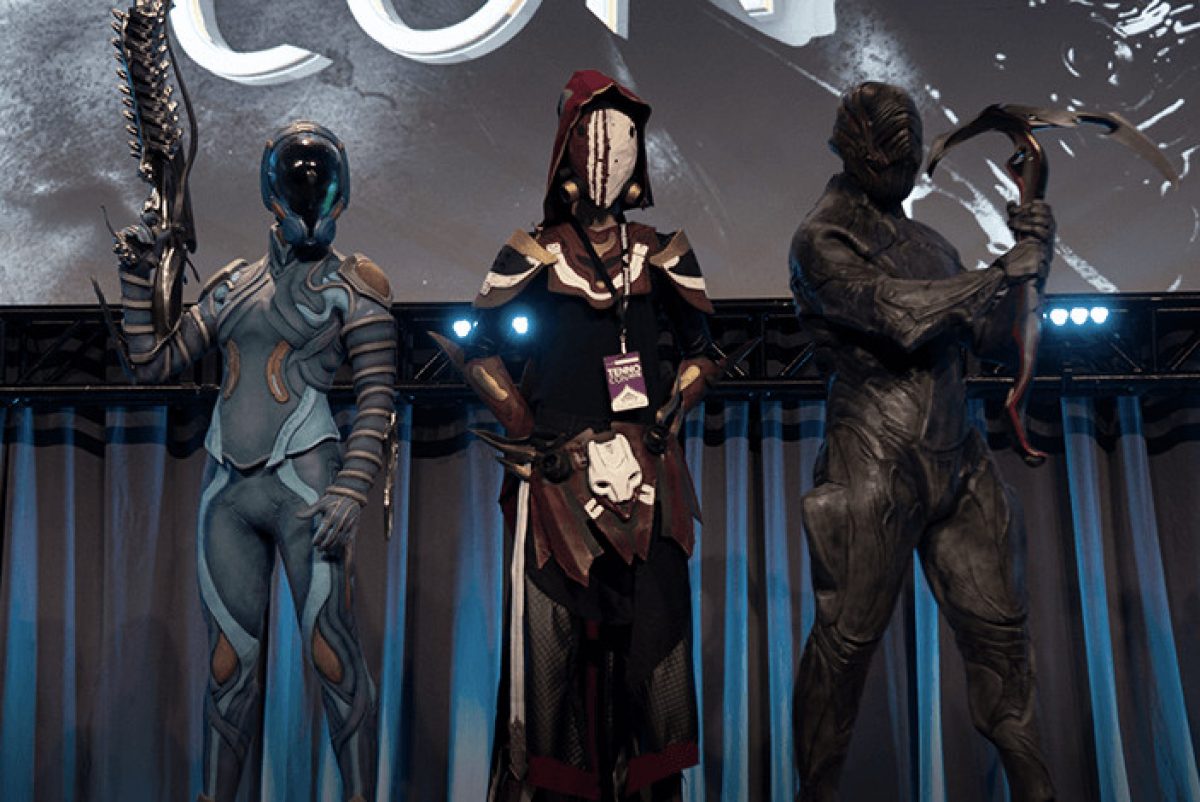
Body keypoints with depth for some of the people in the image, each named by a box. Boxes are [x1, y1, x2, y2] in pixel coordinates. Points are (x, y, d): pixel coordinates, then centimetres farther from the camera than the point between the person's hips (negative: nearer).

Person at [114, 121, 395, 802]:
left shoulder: (352, 283, 3)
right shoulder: (232, 285, 17)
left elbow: (378, 400, -4)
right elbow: (153, 363, 20)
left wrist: (350, 490, -15)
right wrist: (140, 279, 9)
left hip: (303, 484, -4)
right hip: (227, 490, 5)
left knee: (334, 658, -5)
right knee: (231, 662, 9)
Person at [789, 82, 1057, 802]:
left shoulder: (927, 242, 18)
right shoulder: (823, 241, -5)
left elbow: (986, 334, 18)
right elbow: (902, 315, -20)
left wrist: (1026, 256, 5)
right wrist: (1006, 272, -14)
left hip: (957, 462, 7)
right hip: (877, 466, -7)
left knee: (1000, 627, 8)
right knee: (846, 640, -1)